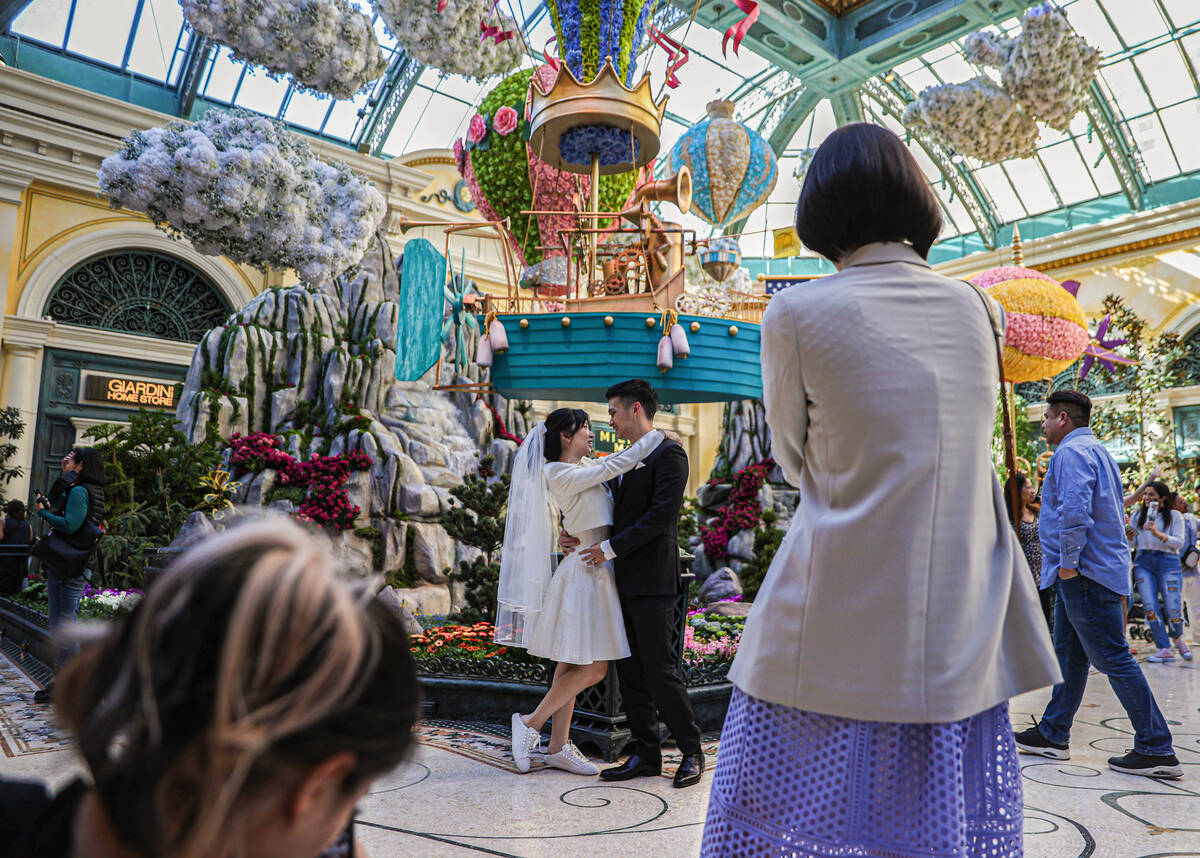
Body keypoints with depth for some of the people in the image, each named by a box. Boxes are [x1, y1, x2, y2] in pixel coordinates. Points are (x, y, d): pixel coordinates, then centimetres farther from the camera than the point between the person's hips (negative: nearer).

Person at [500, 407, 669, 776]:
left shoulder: (585, 466, 12)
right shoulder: (560, 474, -15)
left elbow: (619, 465, 27)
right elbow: (616, 465, -17)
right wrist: (658, 435, -7)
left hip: (595, 571, 9)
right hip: (585, 573, -9)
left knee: (572, 665, 12)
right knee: (593, 668, -6)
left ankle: (559, 746, 20)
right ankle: (531, 723, 8)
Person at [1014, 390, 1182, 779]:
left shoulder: (1072, 452, -13)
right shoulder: (1096, 450, 21)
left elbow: (1075, 511, -27)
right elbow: (1113, 511, 26)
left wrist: (1068, 562, -19)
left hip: (1085, 573, -11)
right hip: (1084, 574, 11)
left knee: (1112, 659, -5)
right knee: (1068, 655, 13)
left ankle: (1156, 749, 1)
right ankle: (1053, 735, 20)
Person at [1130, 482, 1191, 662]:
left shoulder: (1175, 516, 8)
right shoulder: (1137, 516, 15)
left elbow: (1179, 542, -3)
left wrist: (1158, 534, -17)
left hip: (1168, 561, -2)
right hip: (1143, 562, 2)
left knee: (1173, 610, -5)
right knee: (1150, 608, -10)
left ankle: (1178, 638, 28)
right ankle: (1164, 650, -3)